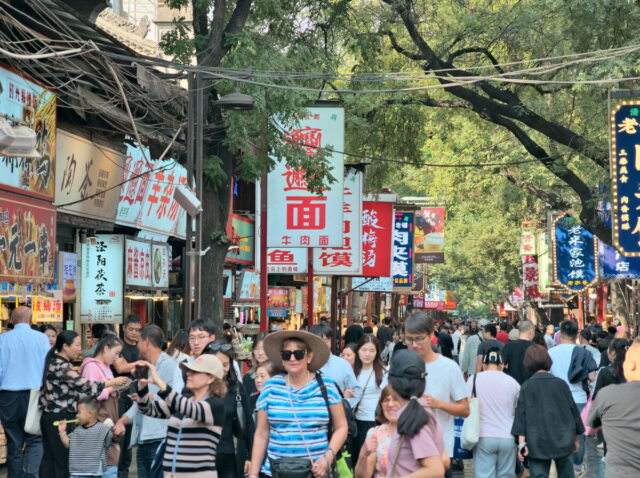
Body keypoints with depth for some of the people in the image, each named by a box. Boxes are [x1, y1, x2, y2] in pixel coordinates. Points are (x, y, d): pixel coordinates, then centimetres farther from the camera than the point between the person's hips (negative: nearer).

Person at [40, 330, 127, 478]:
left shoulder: (56, 362, 13)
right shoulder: (61, 366, -18)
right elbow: (84, 385, -22)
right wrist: (113, 382, -15)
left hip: (50, 416, 9)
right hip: (60, 418, -9)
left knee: (49, 460, 10)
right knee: (64, 461, -2)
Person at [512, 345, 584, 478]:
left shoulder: (526, 387, -2)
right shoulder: (561, 384, 3)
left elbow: (521, 415, -7)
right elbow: (573, 409, 8)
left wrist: (521, 442, -7)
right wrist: (576, 438, 19)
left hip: (537, 444, -2)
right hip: (563, 441, 2)